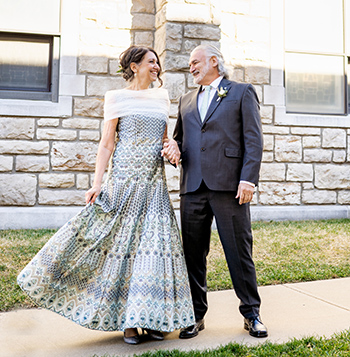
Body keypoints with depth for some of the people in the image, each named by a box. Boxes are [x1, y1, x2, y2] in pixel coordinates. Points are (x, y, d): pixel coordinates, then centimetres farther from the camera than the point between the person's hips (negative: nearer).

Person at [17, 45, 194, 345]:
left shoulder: (161, 96, 15)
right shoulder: (117, 98, 1)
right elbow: (107, 143, -3)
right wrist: (98, 183, -11)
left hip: (155, 182, 5)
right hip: (125, 179, -4)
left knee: (154, 243, 0)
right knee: (122, 240, -2)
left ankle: (151, 317, 9)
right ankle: (127, 320, 8)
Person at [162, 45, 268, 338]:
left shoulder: (242, 92, 8)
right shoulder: (186, 100, 24)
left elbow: (253, 140, -1)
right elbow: (179, 137, 27)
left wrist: (248, 179, -12)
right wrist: (173, 147, 2)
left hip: (228, 185, -4)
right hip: (193, 186, 5)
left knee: (239, 250, 0)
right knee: (193, 253, 6)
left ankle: (251, 314, 14)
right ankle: (195, 315, 18)